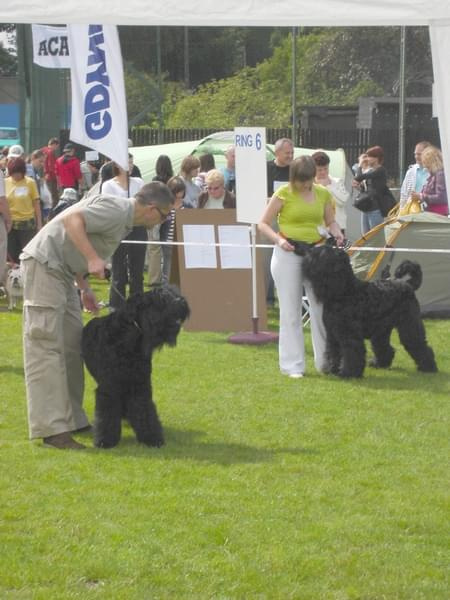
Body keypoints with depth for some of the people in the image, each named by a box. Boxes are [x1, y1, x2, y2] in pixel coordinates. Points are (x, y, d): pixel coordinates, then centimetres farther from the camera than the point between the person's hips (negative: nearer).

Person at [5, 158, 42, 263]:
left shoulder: (30, 183, -5)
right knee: (13, 254, 6)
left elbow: (36, 203, 0)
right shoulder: (5, 183, 0)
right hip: (10, 223, 2)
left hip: (27, 223, -2)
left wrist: (39, 223, -1)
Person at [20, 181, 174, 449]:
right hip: (44, 264, -11)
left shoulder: (124, 220, 16)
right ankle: (53, 429, -15)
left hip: (61, 269, 11)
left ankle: (72, 419, 19)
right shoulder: (117, 209, -15)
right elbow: (72, 219, -27)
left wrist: (85, 289, 19)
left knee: (73, 342, 13)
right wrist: (92, 258, -30)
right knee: (47, 345, -12)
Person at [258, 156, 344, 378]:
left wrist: (337, 233, -6)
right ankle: (292, 366, 6)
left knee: (323, 307, 5)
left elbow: (330, 221, 16)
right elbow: (263, 224, -4)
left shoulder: (323, 194, 5)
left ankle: (326, 362, 16)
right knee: (291, 311, 1)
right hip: (288, 252, -4)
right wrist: (279, 239, -21)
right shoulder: (284, 194, -7)